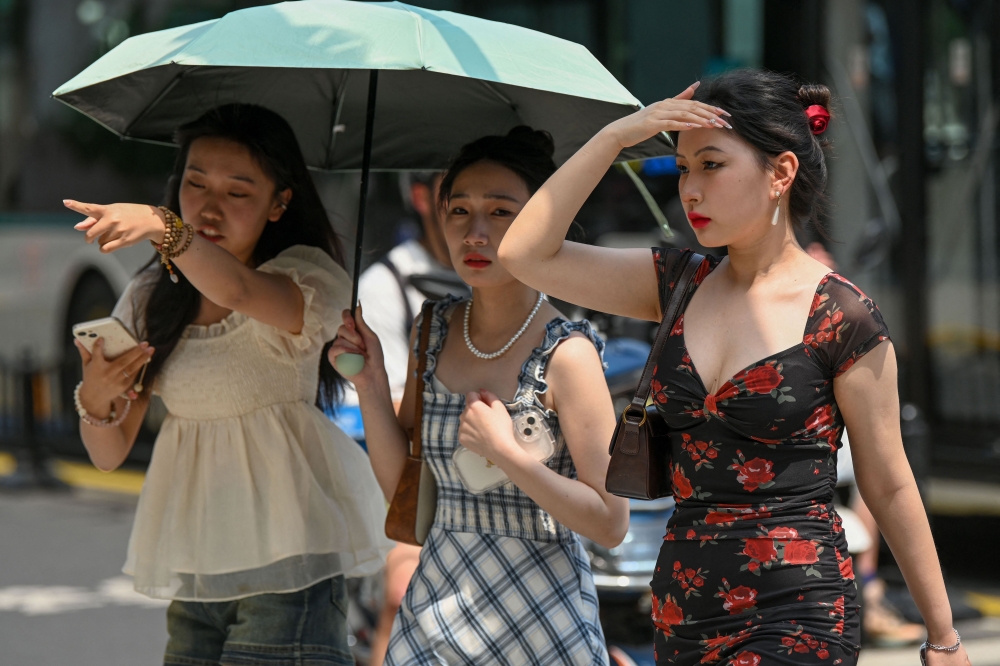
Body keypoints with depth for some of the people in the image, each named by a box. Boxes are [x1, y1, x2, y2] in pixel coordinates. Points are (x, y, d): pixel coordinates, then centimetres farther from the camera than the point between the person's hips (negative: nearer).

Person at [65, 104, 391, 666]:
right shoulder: (152, 298, 10)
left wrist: (164, 229, -47)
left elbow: (238, 290, -29)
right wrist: (96, 399, -14)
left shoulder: (305, 274, -3)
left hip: (288, 558, -5)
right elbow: (110, 454, 9)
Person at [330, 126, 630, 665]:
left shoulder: (567, 353, -16)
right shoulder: (433, 332, 2)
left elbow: (610, 524, -15)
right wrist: (371, 384, -5)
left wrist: (503, 452, -21)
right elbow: (400, 486, 6)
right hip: (433, 610, 5)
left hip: (536, 623, -5)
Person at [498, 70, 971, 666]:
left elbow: (889, 487, -2)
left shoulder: (843, 319, -7)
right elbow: (525, 254, 2)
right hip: (683, 611, 6)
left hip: (797, 616, -6)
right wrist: (617, 135, -4)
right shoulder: (679, 285, 8)